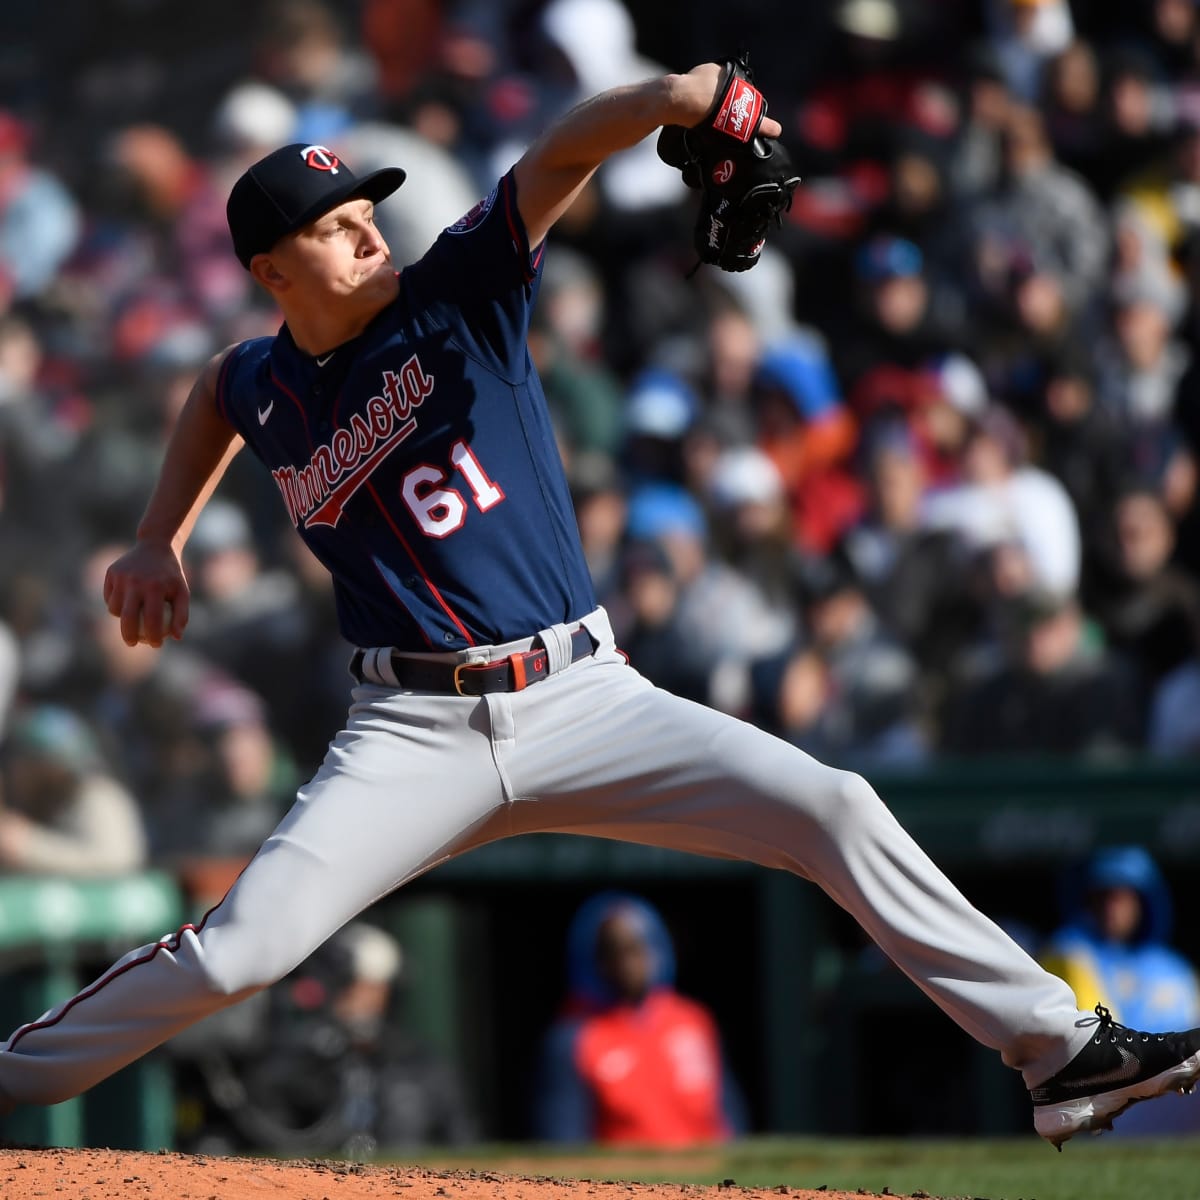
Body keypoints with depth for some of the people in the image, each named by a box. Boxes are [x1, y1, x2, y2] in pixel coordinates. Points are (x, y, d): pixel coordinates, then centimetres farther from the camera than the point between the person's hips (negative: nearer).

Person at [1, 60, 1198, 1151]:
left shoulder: (457, 293, -3)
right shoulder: (267, 389, 5)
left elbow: (558, 158, -20)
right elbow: (215, 387, 32)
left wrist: (673, 98, -39)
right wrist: (159, 542, 24)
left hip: (586, 699, 0)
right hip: (416, 734, 0)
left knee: (832, 810, -14)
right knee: (241, 946, -15)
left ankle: (1059, 1052, -10)